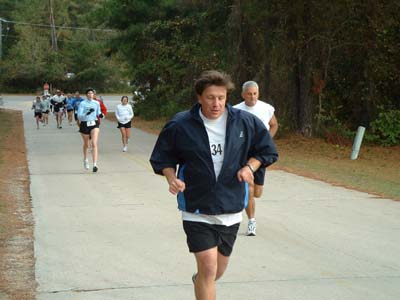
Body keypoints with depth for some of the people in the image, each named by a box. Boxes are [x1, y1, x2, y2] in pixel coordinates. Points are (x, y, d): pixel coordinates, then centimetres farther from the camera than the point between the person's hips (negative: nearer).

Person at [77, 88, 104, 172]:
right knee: (86, 145, 17)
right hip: (84, 124, -1)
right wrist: (87, 113, -28)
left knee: (94, 144, -17)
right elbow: (79, 116, -11)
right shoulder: (82, 104, -6)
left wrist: (100, 115, -5)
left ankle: (95, 165, -21)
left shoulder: (96, 103, 5)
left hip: (94, 124, 1)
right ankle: (85, 159, 47)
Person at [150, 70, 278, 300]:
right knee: (208, 267, -16)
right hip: (197, 209, -3)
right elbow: (162, 158, 4)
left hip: (231, 211, 3)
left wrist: (249, 166, -10)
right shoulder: (180, 125, -9)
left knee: (218, 270, 17)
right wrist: (172, 178, -16)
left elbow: (267, 150, 9)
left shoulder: (245, 122, -4)